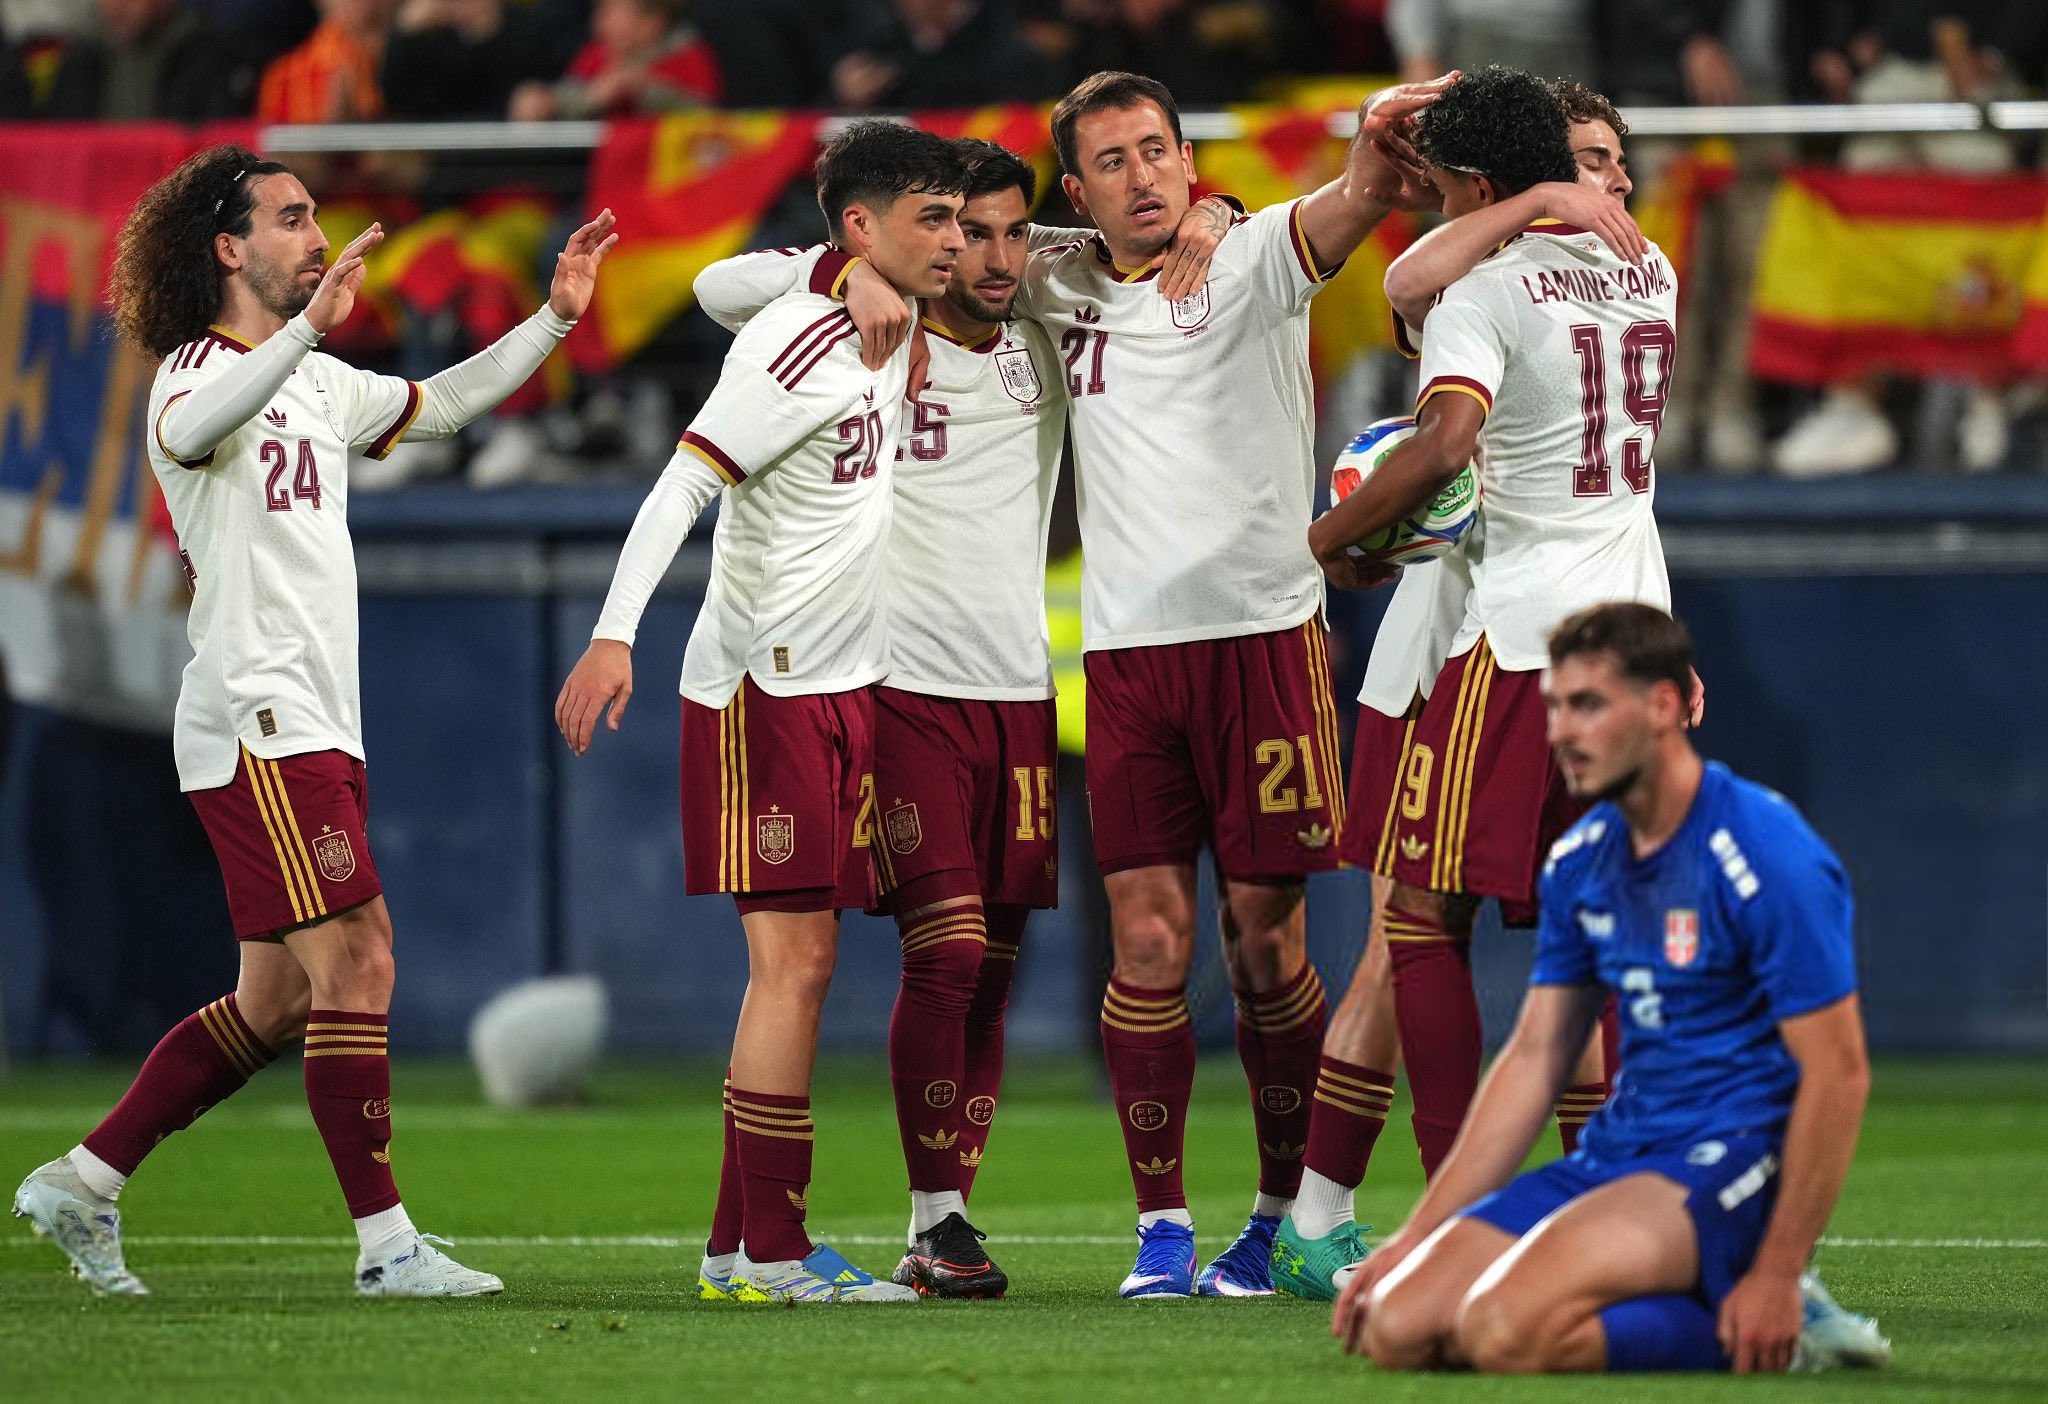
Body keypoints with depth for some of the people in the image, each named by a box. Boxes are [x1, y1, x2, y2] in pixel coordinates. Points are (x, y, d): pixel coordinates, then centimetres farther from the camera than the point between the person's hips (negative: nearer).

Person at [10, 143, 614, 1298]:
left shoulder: (318, 382, 19)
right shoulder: (199, 372, -8)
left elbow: (440, 405, 31)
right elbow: (190, 431, -32)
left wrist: (554, 318, 20)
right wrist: (308, 328, -45)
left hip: (322, 729, 10)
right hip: (256, 719, -10)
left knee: (277, 1001, 11)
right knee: (357, 965, -14)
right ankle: (387, 1244, -13)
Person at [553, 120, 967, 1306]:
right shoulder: (797, 347, -16)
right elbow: (681, 486, -22)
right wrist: (615, 635, -31)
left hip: (843, 686, 9)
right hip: (765, 687, -9)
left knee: (799, 964, 8)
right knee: (796, 960, -10)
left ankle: (742, 1244, 11)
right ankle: (772, 1251, -10)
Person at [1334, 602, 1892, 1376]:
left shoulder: (1766, 857, -14)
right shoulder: (1580, 860, 10)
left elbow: (1839, 1074, -16)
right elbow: (1535, 1056, 16)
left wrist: (1777, 1276, -20)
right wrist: (1415, 1238, 9)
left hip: (1732, 1160, -8)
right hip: (1617, 1154, 8)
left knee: (1506, 1330, -31)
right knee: (1396, 1328, -11)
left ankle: (1765, 1330, -9)